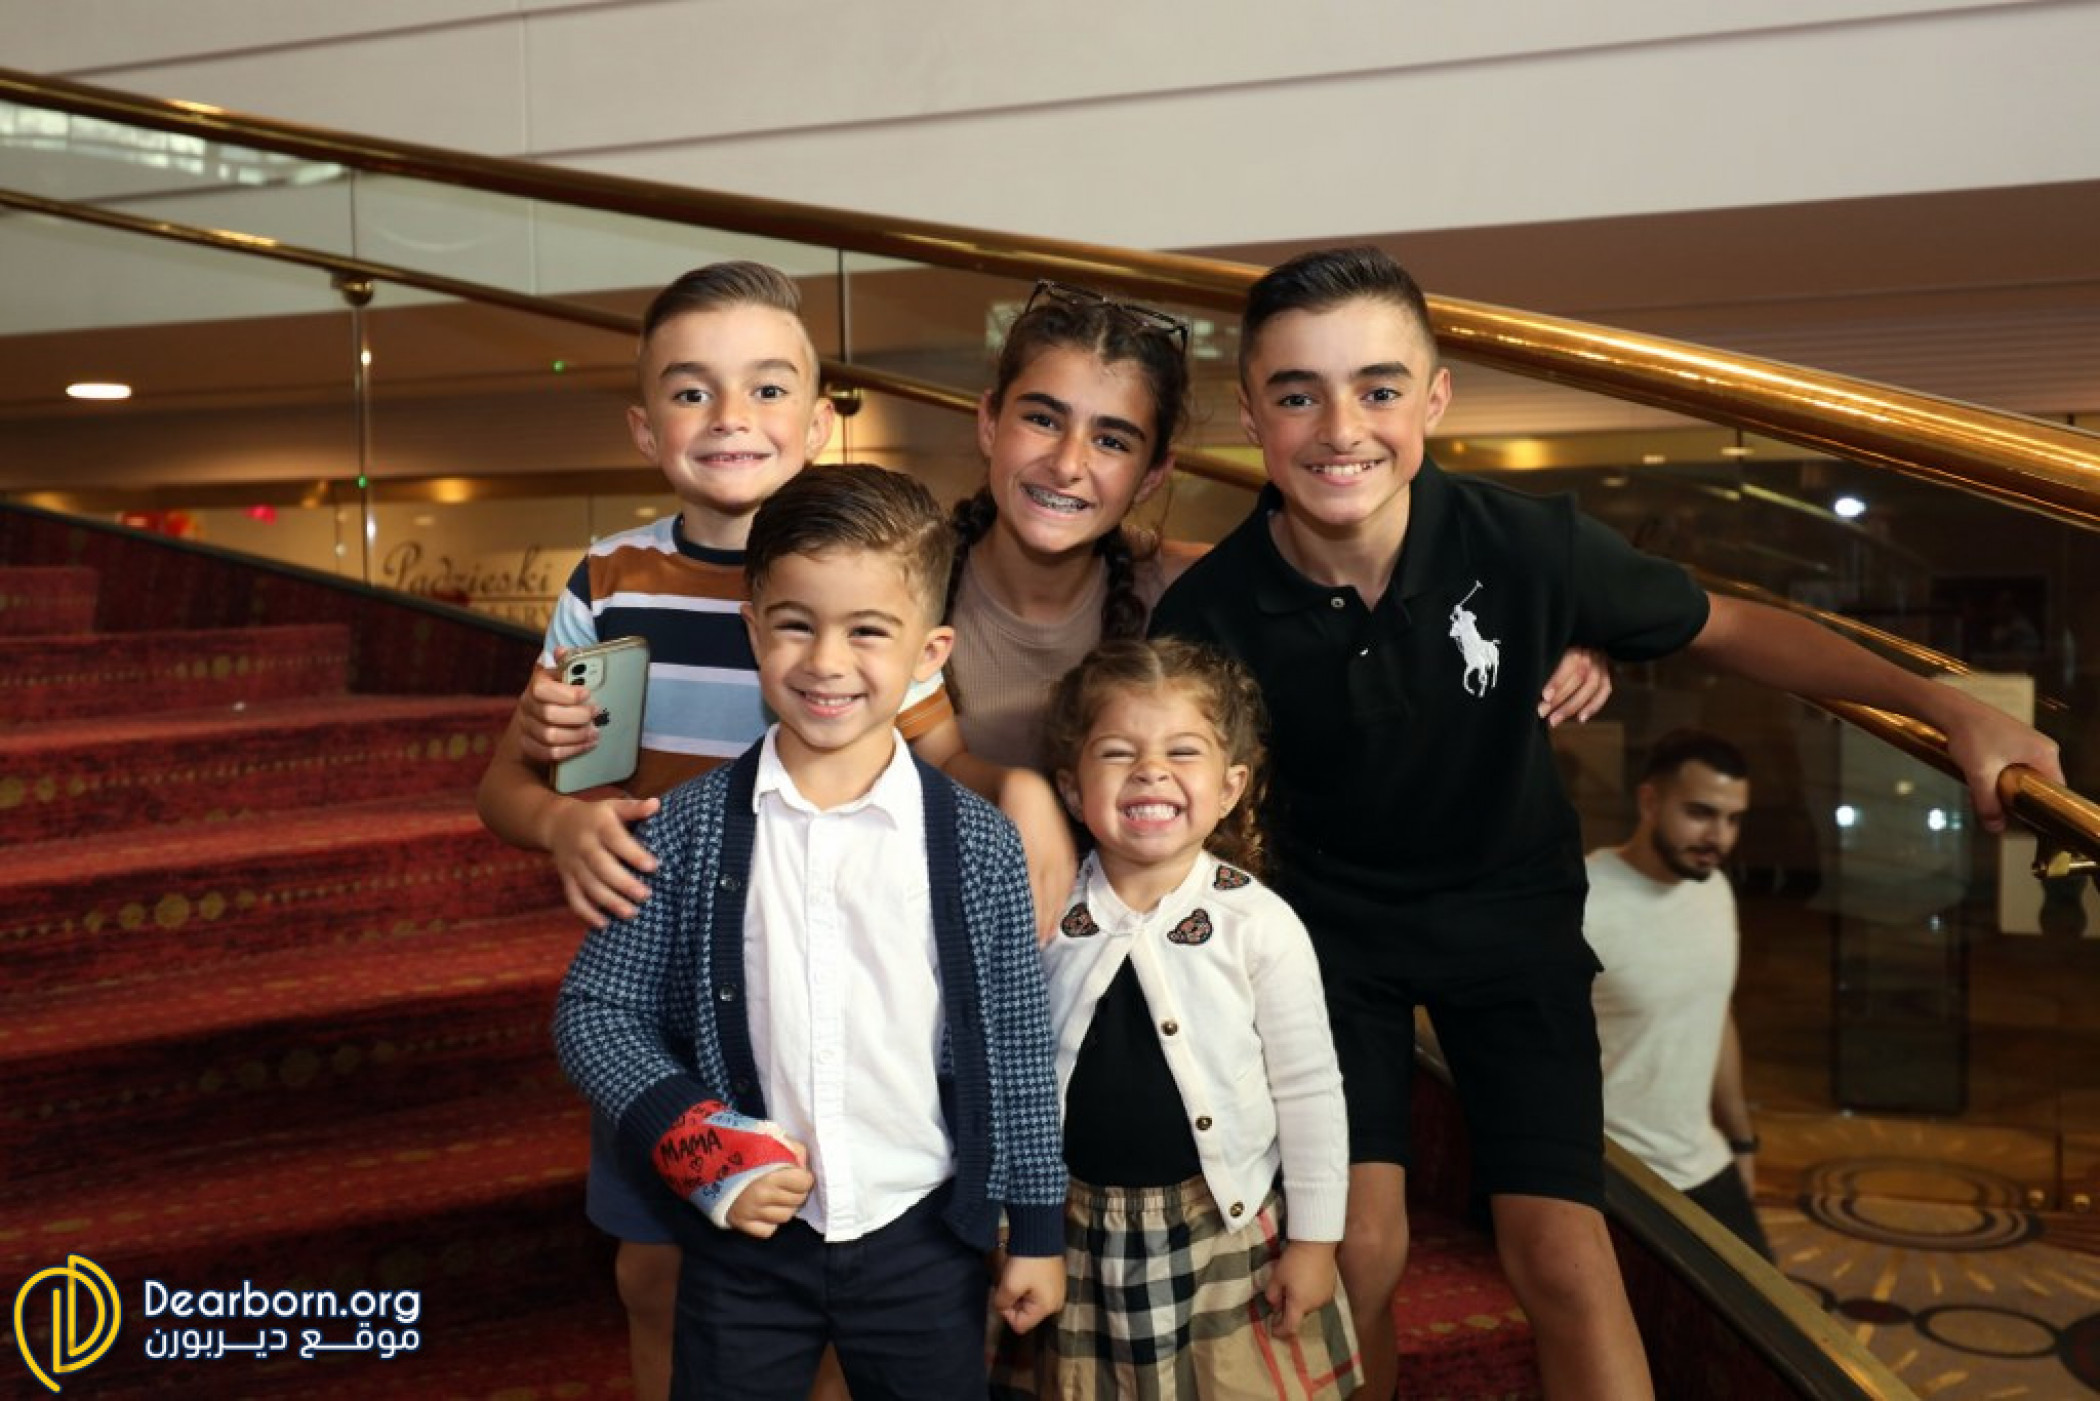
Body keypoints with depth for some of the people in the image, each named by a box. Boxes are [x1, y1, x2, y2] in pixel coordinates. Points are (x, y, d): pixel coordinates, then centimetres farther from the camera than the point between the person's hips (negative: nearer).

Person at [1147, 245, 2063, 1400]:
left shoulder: (1524, 544, -24)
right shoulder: (1208, 613, -24)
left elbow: (1729, 629, -6)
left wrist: (1946, 708, -10)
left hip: (1510, 914, 0)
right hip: (1331, 924, 0)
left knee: (1561, 1257, -6)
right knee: (1360, 1249, -5)